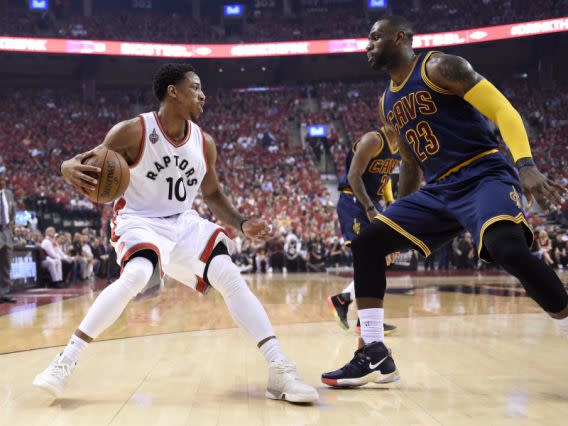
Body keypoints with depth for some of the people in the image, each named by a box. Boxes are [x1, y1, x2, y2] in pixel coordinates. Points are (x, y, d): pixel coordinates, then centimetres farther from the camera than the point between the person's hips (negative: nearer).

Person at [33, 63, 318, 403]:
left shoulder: (204, 143, 0)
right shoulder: (133, 132, -15)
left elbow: (212, 194, 13)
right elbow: (88, 163, -11)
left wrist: (242, 224, -3)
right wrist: (71, 169, -37)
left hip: (184, 223, 5)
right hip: (140, 221, -4)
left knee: (230, 276, -15)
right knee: (136, 275, -35)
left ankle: (281, 370, -14)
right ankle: (66, 361, -22)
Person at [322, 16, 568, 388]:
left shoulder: (439, 67, -6)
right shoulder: (388, 103, 18)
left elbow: (504, 110, -13)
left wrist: (526, 165, -28)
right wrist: (400, 218, 25)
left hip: (484, 176, -8)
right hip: (438, 190, 8)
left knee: (508, 249, -36)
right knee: (366, 244, -1)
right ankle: (375, 355, 2)